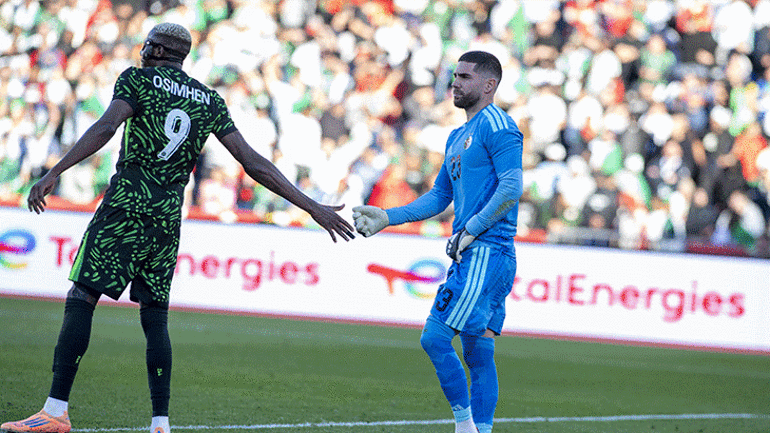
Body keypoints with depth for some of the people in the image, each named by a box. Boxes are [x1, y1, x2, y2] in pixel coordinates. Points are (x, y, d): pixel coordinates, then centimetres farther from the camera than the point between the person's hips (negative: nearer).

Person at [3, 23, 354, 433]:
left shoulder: (138, 79, 2)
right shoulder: (210, 102, 15)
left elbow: (105, 128, -15)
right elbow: (254, 164, 9)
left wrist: (53, 174, -21)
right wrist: (314, 208, 11)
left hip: (127, 204, -5)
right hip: (169, 215, 5)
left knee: (81, 299, -6)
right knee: (154, 316, 10)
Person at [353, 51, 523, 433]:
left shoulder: (497, 126, -7)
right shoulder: (458, 137, 22)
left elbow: (512, 187, -17)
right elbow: (439, 196, 26)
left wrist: (471, 230, -17)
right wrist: (386, 218, 18)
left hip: (486, 253, -10)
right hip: (472, 257, 10)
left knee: (435, 337, -14)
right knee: (478, 353, 8)